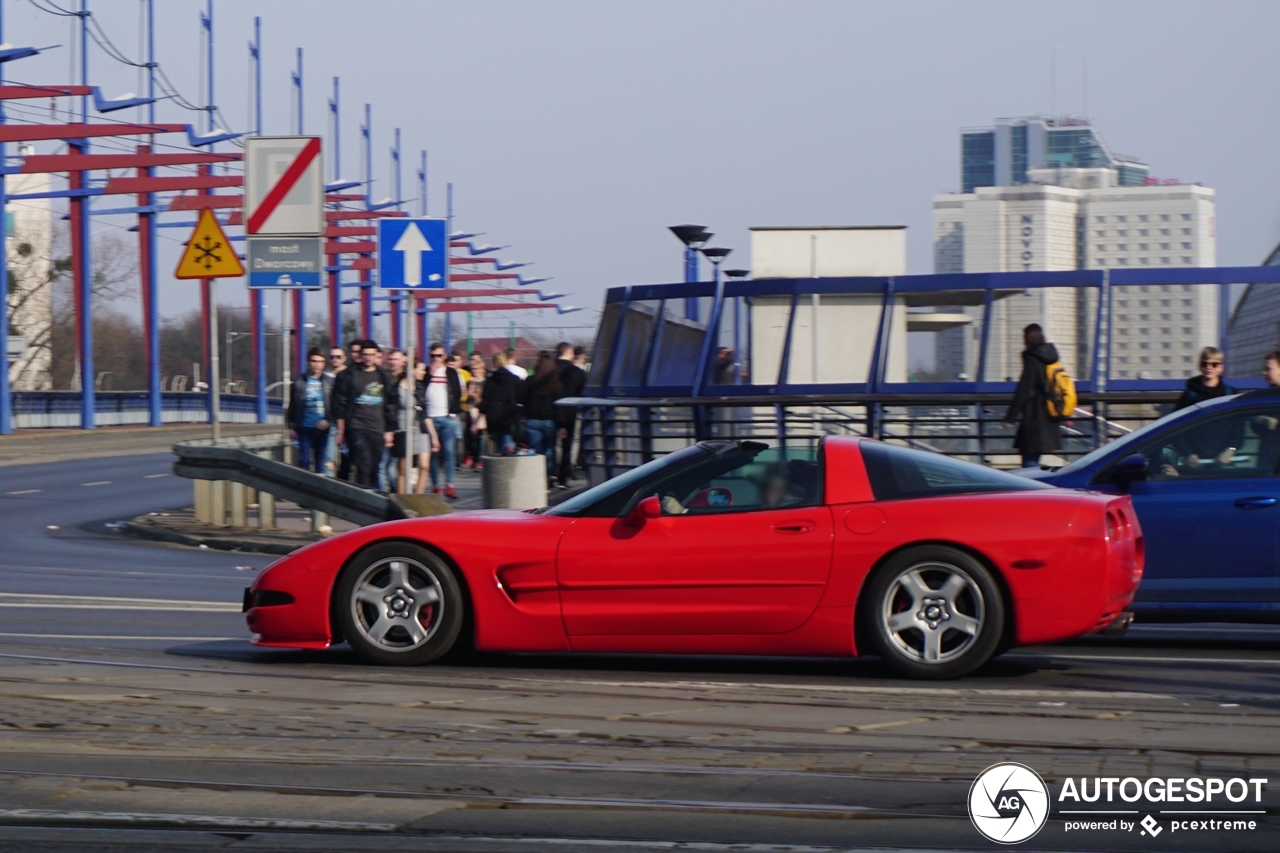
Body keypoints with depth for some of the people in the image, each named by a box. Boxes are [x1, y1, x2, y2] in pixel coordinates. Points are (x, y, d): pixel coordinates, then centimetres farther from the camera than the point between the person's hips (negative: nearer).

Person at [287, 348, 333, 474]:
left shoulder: (329, 382, 2)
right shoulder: (299, 382, 5)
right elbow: (293, 406, 8)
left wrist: (328, 420, -13)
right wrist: (292, 427, 6)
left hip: (322, 428, -1)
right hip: (305, 428, 1)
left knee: (321, 463, 2)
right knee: (304, 461, 1)